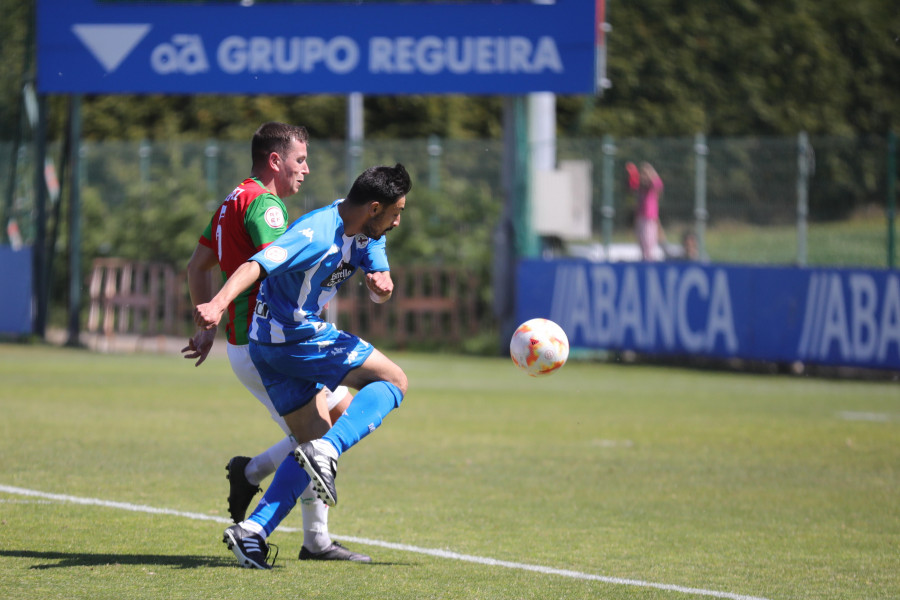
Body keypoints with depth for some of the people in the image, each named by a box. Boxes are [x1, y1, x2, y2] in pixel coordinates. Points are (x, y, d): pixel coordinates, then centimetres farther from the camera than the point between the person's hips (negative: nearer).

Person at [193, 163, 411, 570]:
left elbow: (380, 291, 5)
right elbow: (257, 265, -33)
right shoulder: (317, 234, -22)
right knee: (393, 380, -5)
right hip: (298, 337, -10)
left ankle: (253, 532, 0)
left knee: (314, 440, 11)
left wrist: (381, 284, -20)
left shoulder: (366, 232, 7)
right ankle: (326, 453, -19)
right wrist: (218, 304, -49)